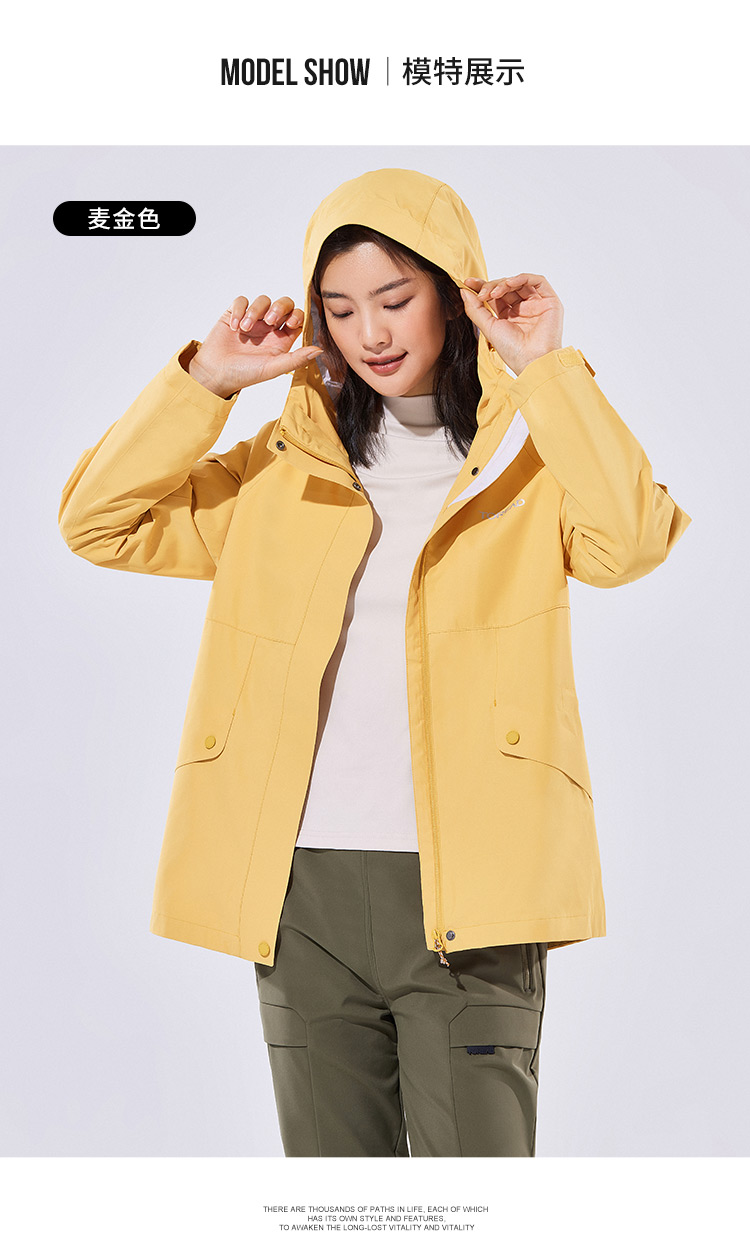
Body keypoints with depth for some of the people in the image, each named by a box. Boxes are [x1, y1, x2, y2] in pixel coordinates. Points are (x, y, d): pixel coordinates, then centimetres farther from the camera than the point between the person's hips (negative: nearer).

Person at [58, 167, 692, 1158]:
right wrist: (208, 380, 1)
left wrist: (550, 370, -11)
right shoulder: (285, 464, 12)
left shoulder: (530, 449, 5)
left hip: (466, 889, -3)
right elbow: (98, 524, 7)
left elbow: (632, 544, -15)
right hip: (305, 887, 3)